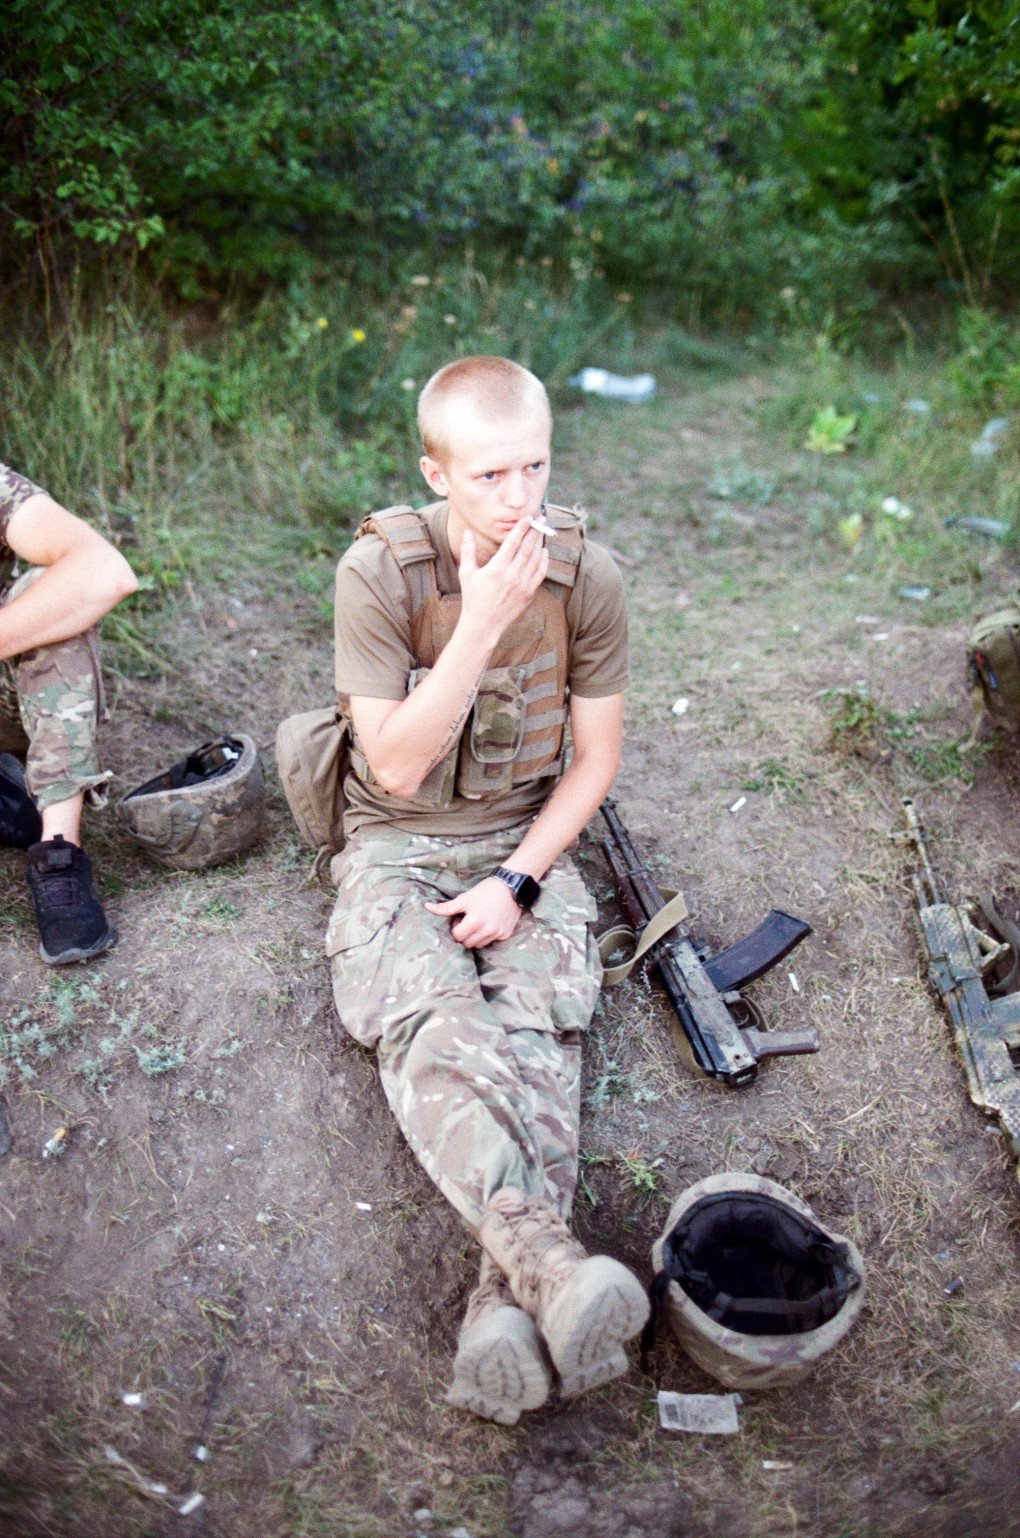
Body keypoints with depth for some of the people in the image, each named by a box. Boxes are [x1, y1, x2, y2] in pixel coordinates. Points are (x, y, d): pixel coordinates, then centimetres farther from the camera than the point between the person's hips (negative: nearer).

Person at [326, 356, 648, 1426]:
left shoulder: (585, 575, -5)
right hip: (397, 849, -1)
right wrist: (480, 625, -25)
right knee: (432, 1018, -31)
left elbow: (596, 759, 1)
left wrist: (517, 880, -12)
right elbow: (397, 766, -15)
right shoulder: (380, 570, -11)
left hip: (527, 845, 2)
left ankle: (509, 1300, -37)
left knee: (537, 1024, -27)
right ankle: (546, 1253, -46)